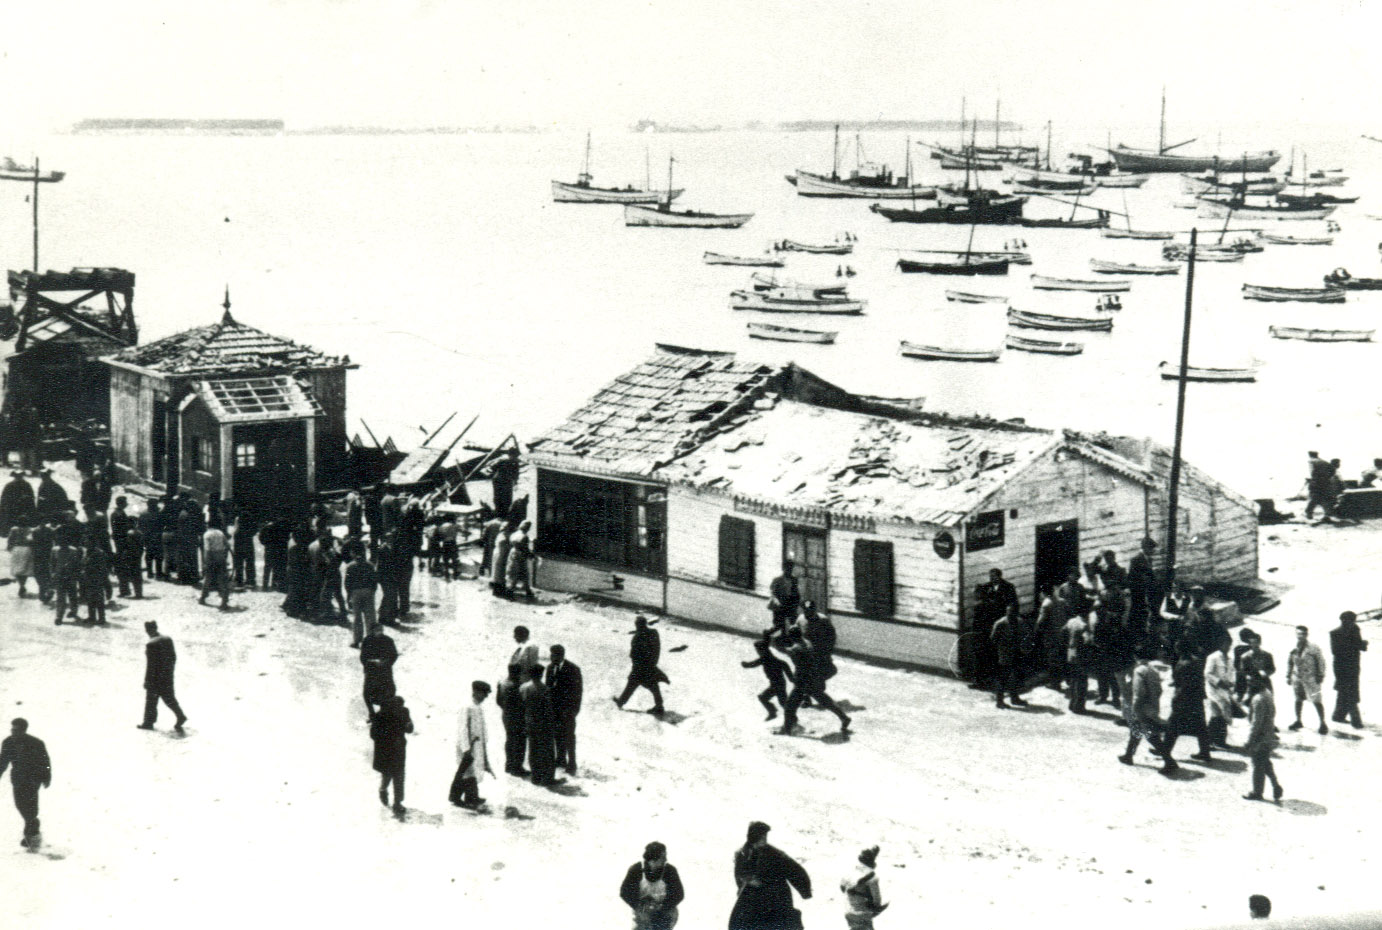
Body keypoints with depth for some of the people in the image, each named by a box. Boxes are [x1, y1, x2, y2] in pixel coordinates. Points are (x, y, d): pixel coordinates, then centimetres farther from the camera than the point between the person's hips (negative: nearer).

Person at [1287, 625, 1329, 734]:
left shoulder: (1313, 648, -12)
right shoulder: (1294, 648, 4)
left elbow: (1320, 662, -7)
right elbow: (1290, 663, 14)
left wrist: (1320, 676, -8)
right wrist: (1288, 676, 13)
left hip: (1311, 678, -5)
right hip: (1298, 678, 5)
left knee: (1316, 701, -5)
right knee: (1298, 699, 15)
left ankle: (1323, 723, 2)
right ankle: (1298, 721, 31)